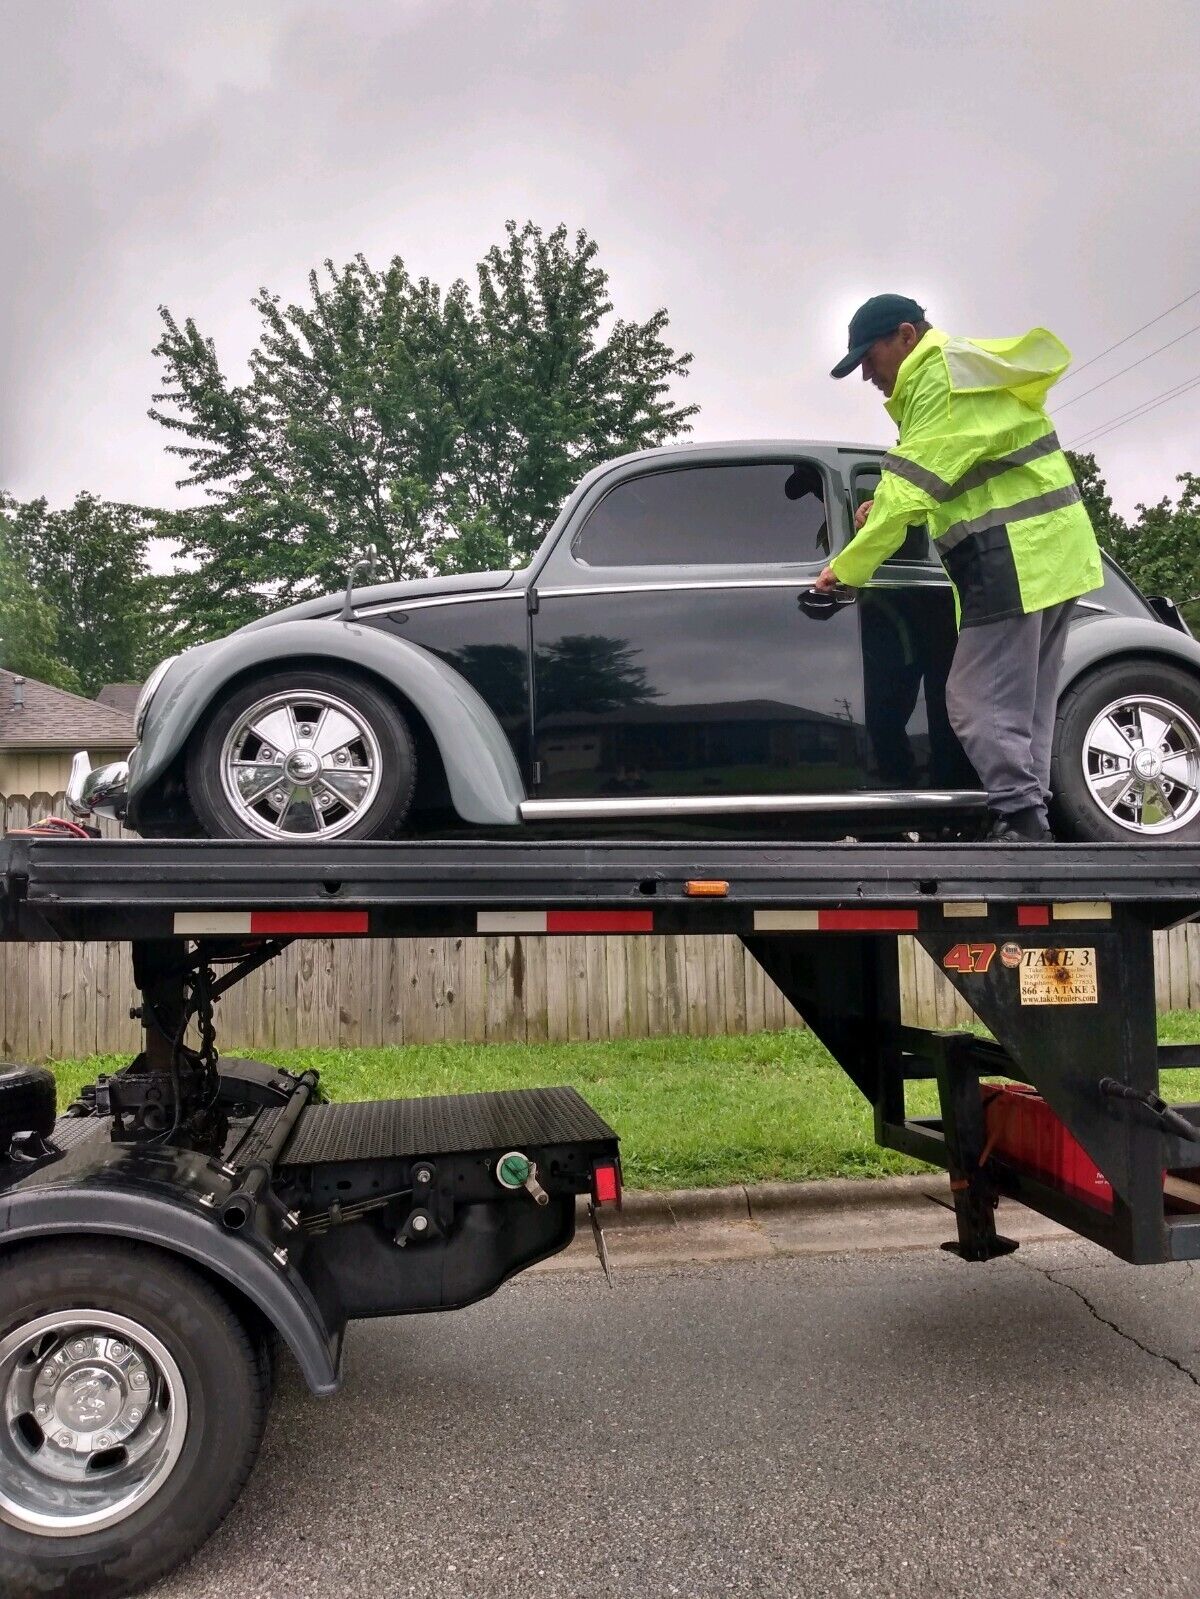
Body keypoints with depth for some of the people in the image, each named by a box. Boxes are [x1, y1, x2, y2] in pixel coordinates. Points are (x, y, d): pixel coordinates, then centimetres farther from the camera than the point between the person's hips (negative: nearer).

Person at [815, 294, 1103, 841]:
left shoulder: (940, 371, -9)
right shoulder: (967, 370, 24)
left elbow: (915, 480, -15)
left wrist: (848, 566, -9)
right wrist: (887, 509, 9)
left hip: (1016, 558, -11)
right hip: (1052, 554, 11)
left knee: (978, 705, -12)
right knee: (1023, 710, 9)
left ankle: (1021, 824, -13)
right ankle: (1027, 822, 11)